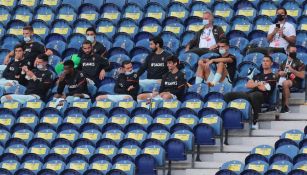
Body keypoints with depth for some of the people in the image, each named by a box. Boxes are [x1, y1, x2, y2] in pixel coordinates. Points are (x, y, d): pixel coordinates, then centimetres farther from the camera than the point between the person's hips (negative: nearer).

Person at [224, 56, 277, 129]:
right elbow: (248, 85, 19)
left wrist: (254, 84, 12)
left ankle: (255, 121, -42)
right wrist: (258, 84, 3)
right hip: (250, 93, 7)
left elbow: (264, 88, -4)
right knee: (229, 95, -11)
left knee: (253, 95, -45)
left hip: (262, 95, -7)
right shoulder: (258, 75, 30)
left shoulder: (272, 77, 9)